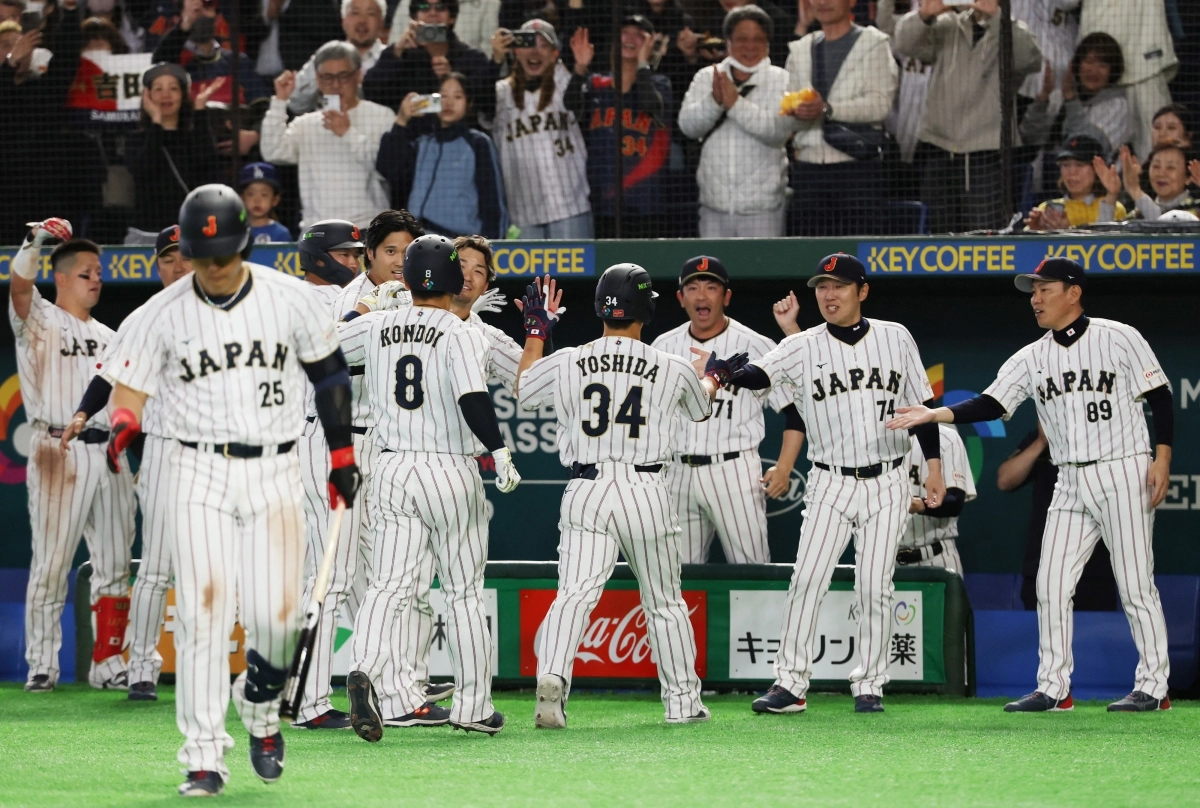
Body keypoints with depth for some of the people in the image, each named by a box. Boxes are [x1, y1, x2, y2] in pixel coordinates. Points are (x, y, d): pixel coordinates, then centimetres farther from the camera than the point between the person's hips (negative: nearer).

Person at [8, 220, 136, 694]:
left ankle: (107, 663, 10)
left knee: (114, 565, 4)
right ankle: (42, 666, -2)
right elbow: (20, 285, -18)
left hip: (107, 454, 6)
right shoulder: (39, 321, 3)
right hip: (58, 454, -6)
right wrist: (37, 239, -35)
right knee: (51, 562, -6)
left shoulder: (106, 336, 20)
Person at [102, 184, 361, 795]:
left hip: (275, 473, 0)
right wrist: (122, 425, -24)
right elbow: (130, 389, 0)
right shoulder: (165, 313, -1)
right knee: (202, 609, -11)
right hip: (200, 474, 0)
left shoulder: (288, 299, -1)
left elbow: (329, 373, 11)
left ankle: (260, 711, 24)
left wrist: (342, 456, 11)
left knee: (274, 613, -8)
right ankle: (204, 757, -7)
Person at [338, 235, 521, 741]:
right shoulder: (461, 336, -9)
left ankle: (365, 669, -30)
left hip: (391, 470, 3)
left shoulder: (374, 328, 4)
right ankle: (472, 705, 16)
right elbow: (471, 397, -24)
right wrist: (500, 453, -27)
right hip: (451, 472, -3)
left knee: (388, 585, -3)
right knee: (464, 592, 10)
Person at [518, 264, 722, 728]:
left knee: (574, 592, -9)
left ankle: (552, 676, -34)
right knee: (665, 602, 15)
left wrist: (535, 334, 33)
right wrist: (712, 375, 46)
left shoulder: (565, 363, 1)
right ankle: (683, 701, 23)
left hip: (585, 494, 0)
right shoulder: (673, 370, 1)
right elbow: (700, 408, 24)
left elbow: (520, 390, 21)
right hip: (645, 494, 0)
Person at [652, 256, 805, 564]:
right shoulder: (663, 347, 9)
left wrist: (783, 468, -12)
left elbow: (794, 410, -2)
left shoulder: (755, 347, -4)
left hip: (735, 472, -4)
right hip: (678, 475, 4)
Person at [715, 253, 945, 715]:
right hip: (830, 486, 0)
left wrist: (934, 466, 6)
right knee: (807, 579, -10)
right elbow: (758, 374, -20)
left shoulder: (896, 339, 3)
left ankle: (869, 686, 10)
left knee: (875, 587, -1)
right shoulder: (803, 348, -2)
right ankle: (790, 684, -5)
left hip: (886, 486, 0)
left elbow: (920, 405, 10)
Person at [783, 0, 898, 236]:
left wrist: (827, 109, -20)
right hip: (808, 167, 4)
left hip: (857, 166, -4)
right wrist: (799, 113, -14)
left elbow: (880, 103, -9)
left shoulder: (873, 44, 5)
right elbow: (791, 121, 10)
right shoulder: (800, 50, 18)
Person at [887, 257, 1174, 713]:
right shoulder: (1032, 359, 9)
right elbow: (990, 405, 0)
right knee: (1051, 586, 2)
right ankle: (1054, 689, 9)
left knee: (1135, 585, -6)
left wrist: (1162, 459, -13)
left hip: (1123, 473, -6)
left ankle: (1153, 687, 1)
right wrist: (934, 415, -14)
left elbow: (1160, 399, -4)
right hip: (1071, 483, 6)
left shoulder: (1118, 339, -4)